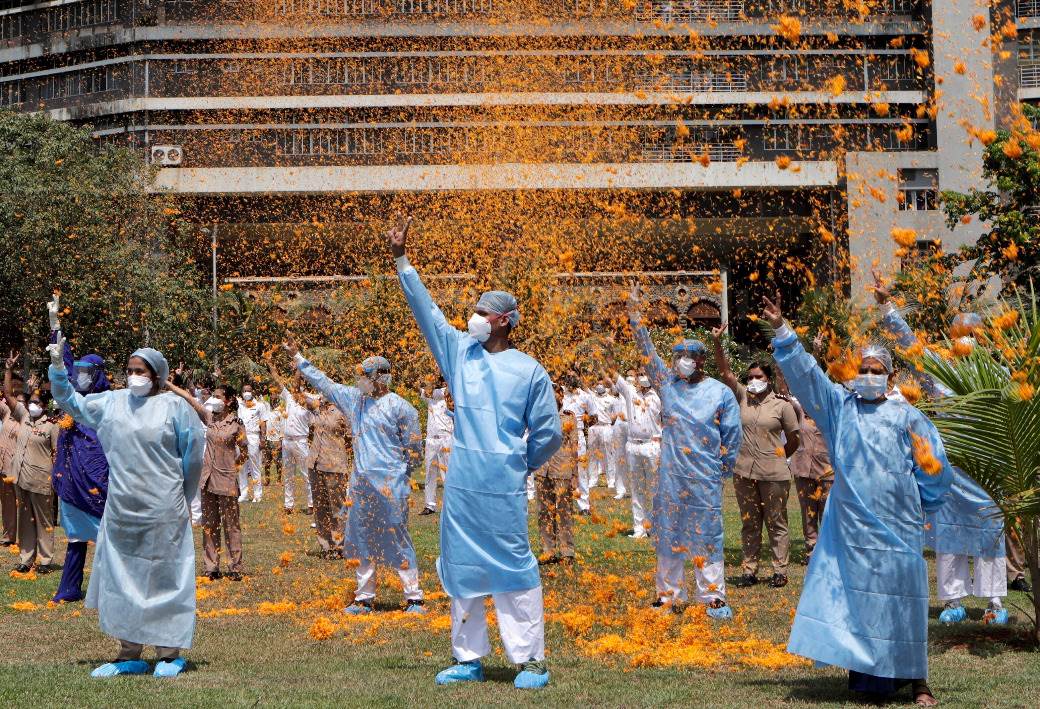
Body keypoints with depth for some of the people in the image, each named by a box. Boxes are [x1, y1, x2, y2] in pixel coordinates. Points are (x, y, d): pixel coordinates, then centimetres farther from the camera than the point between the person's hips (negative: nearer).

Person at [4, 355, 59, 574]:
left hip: (41, 480, -5)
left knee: (43, 521, 3)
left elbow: (57, 453, -5)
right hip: (21, 477, 6)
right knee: (25, 520, 11)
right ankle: (26, 559, 16)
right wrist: (9, 369, 2)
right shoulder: (22, 416, 9)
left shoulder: (51, 426, -6)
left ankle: (45, 560, 8)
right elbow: (8, 394, 8)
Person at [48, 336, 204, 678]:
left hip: (162, 512, -5)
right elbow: (71, 401, 17)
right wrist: (58, 367, 2)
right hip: (120, 510, 5)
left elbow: (193, 455, 1)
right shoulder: (112, 402, 8)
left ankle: (169, 654, 10)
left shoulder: (174, 406, -5)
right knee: (121, 579, 7)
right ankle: (130, 655, 17)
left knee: (163, 577, 1)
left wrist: (180, 499, 7)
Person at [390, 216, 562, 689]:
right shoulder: (461, 352, 9)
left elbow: (549, 433, 3)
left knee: (514, 569, -3)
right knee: (461, 570, 9)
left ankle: (531, 660, 3)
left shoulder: (529, 371, -3)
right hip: (460, 486, 5)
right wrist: (402, 261, 5)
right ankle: (468, 658, 18)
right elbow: (426, 309, 9)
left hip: (503, 490, -5)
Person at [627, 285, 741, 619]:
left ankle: (714, 597, 5)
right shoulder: (668, 383, 5)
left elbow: (731, 436, 4)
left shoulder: (721, 393, -2)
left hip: (705, 479, -3)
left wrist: (723, 467, 7)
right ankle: (669, 594, 17)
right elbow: (648, 352, 0)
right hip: (671, 477, 3)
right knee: (669, 535, 7)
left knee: (706, 537, -1)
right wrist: (635, 315, -9)